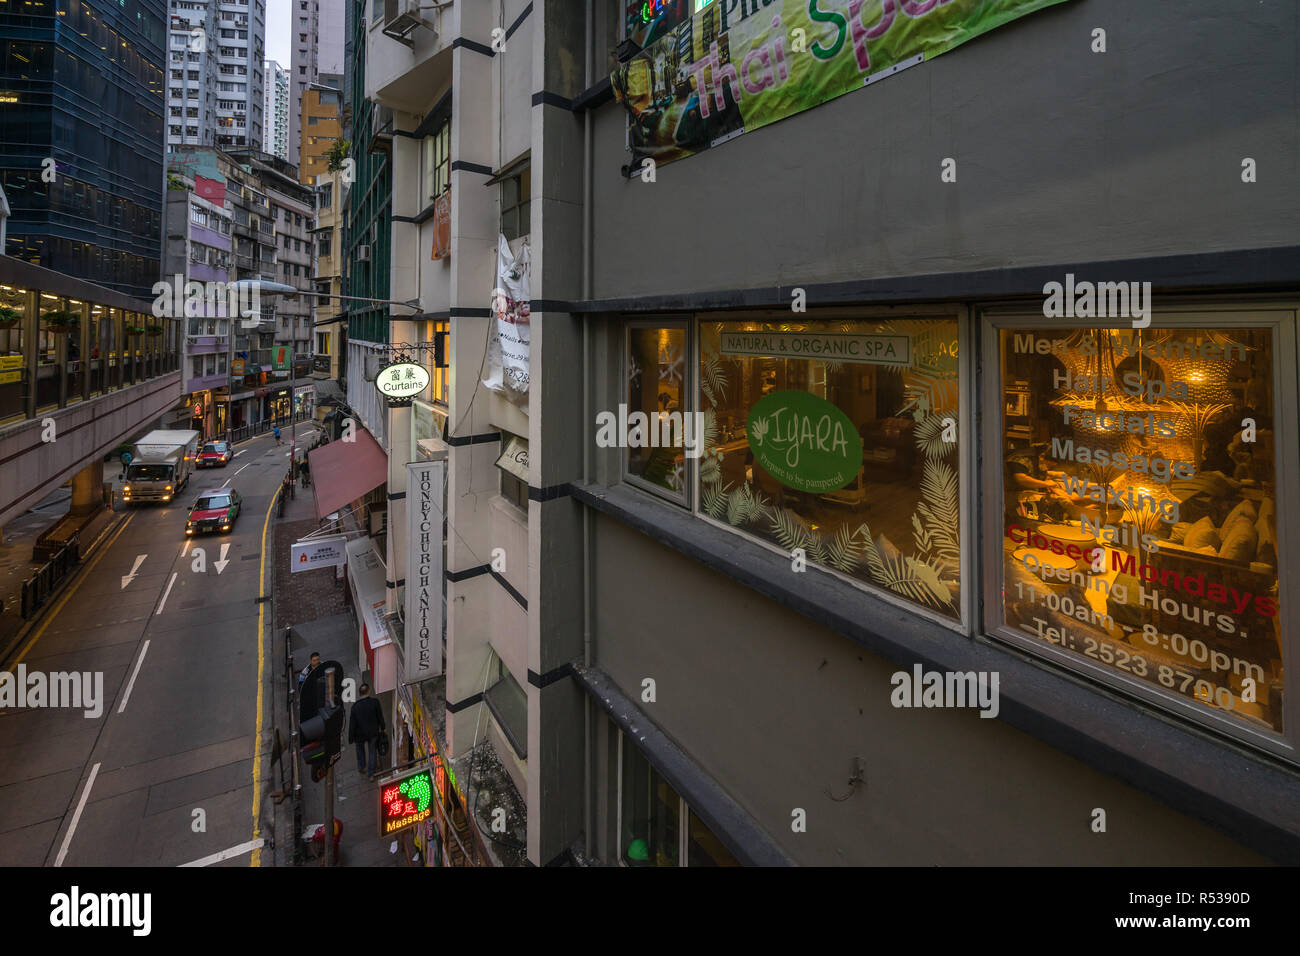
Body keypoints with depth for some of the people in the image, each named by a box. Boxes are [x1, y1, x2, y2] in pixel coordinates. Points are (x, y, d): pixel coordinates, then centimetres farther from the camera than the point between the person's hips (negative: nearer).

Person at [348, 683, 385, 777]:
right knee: (372, 752, 19)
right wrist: (382, 728, 9)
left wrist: (351, 738, 1)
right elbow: (380, 717, -8)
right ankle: (371, 773, 27)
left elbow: (352, 723, -11)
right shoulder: (375, 702, -19)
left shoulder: (355, 706, -20)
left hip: (360, 733, 0)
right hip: (372, 733, 0)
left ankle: (361, 767, 43)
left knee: (360, 749, 29)